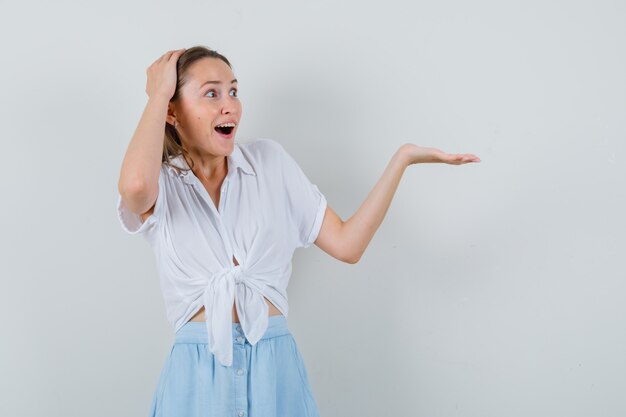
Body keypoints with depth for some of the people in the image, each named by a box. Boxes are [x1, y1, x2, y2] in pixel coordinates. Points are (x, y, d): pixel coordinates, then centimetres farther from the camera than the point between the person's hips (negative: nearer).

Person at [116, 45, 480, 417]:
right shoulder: (160, 183, -1)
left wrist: (403, 157, -2)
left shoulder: (270, 161, 6)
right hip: (197, 373, -2)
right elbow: (134, 186, -27)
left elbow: (346, 244, 2)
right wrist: (158, 93, -13)